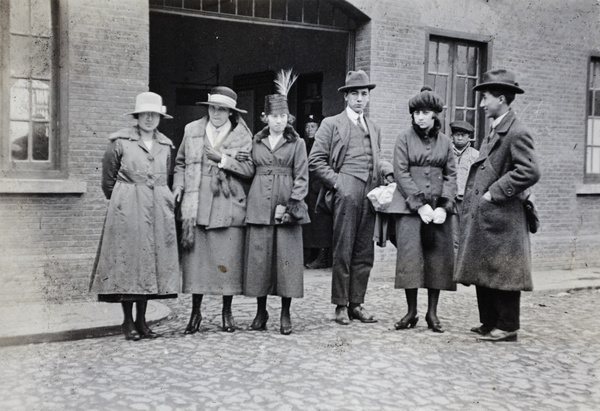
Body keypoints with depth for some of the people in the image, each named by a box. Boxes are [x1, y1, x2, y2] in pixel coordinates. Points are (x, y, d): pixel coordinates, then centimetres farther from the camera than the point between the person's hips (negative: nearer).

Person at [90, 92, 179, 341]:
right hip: (127, 210, -4)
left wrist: (164, 201, 16)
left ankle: (141, 320, 14)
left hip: (158, 210, 4)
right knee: (127, 260, -2)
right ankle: (128, 322, 6)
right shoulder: (120, 141, -2)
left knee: (152, 261, 5)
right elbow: (108, 178, 5)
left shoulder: (165, 145, 11)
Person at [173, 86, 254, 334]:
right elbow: (181, 163, 20)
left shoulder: (242, 135, 4)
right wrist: (178, 187, 5)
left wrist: (223, 159, -12)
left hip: (228, 205, -2)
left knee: (228, 260, 0)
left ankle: (227, 312, 16)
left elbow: (249, 169, -4)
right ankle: (195, 312, 13)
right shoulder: (192, 130, 12)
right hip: (196, 204, 2)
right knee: (194, 257, 0)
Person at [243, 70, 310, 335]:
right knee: (258, 256, 3)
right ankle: (261, 311, 15)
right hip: (259, 205, 2)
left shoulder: (297, 143, 5)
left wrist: (289, 205, -10)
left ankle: (285, 315, 8)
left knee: (287, 257, -2)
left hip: (287, 207, -2)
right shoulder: (256, 142, 12)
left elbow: (302, 178, 0)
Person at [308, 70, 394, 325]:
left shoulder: (374, 129, 24)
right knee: (343, 252, -4)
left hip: (370, 193, 5)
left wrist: (386, 170, 6)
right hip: (346, 192, -5)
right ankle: (341, 305, 3)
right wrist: (336, 182, -9)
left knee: (364, 253, 5)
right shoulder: (331, 124, 6)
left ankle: (356, 303, 13)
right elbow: (316, 160, 0)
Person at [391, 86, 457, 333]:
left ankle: (432, 313, 10)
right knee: (409, 256, -8)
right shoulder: (404, 139, 4)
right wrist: (420, 205, -12)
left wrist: (444, 206, -7)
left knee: (438, 258, 1)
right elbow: (401, 174, -4)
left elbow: (451, 176, 8)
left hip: (439, 209, 3)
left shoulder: (445, 142, 12)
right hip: (410, 207, -2)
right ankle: (411, 312, 2)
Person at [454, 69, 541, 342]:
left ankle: (507, 328, 10)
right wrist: (474, 198, 11)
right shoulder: (494, 132, 17)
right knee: (483, 274, 14)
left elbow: (530, 172, -23)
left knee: (501, 274, -1)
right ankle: (490, 323, 24)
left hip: (501, 218, -10)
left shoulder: (517, 133, -12)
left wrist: (494, 192, -19)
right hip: (482, 217, 10)